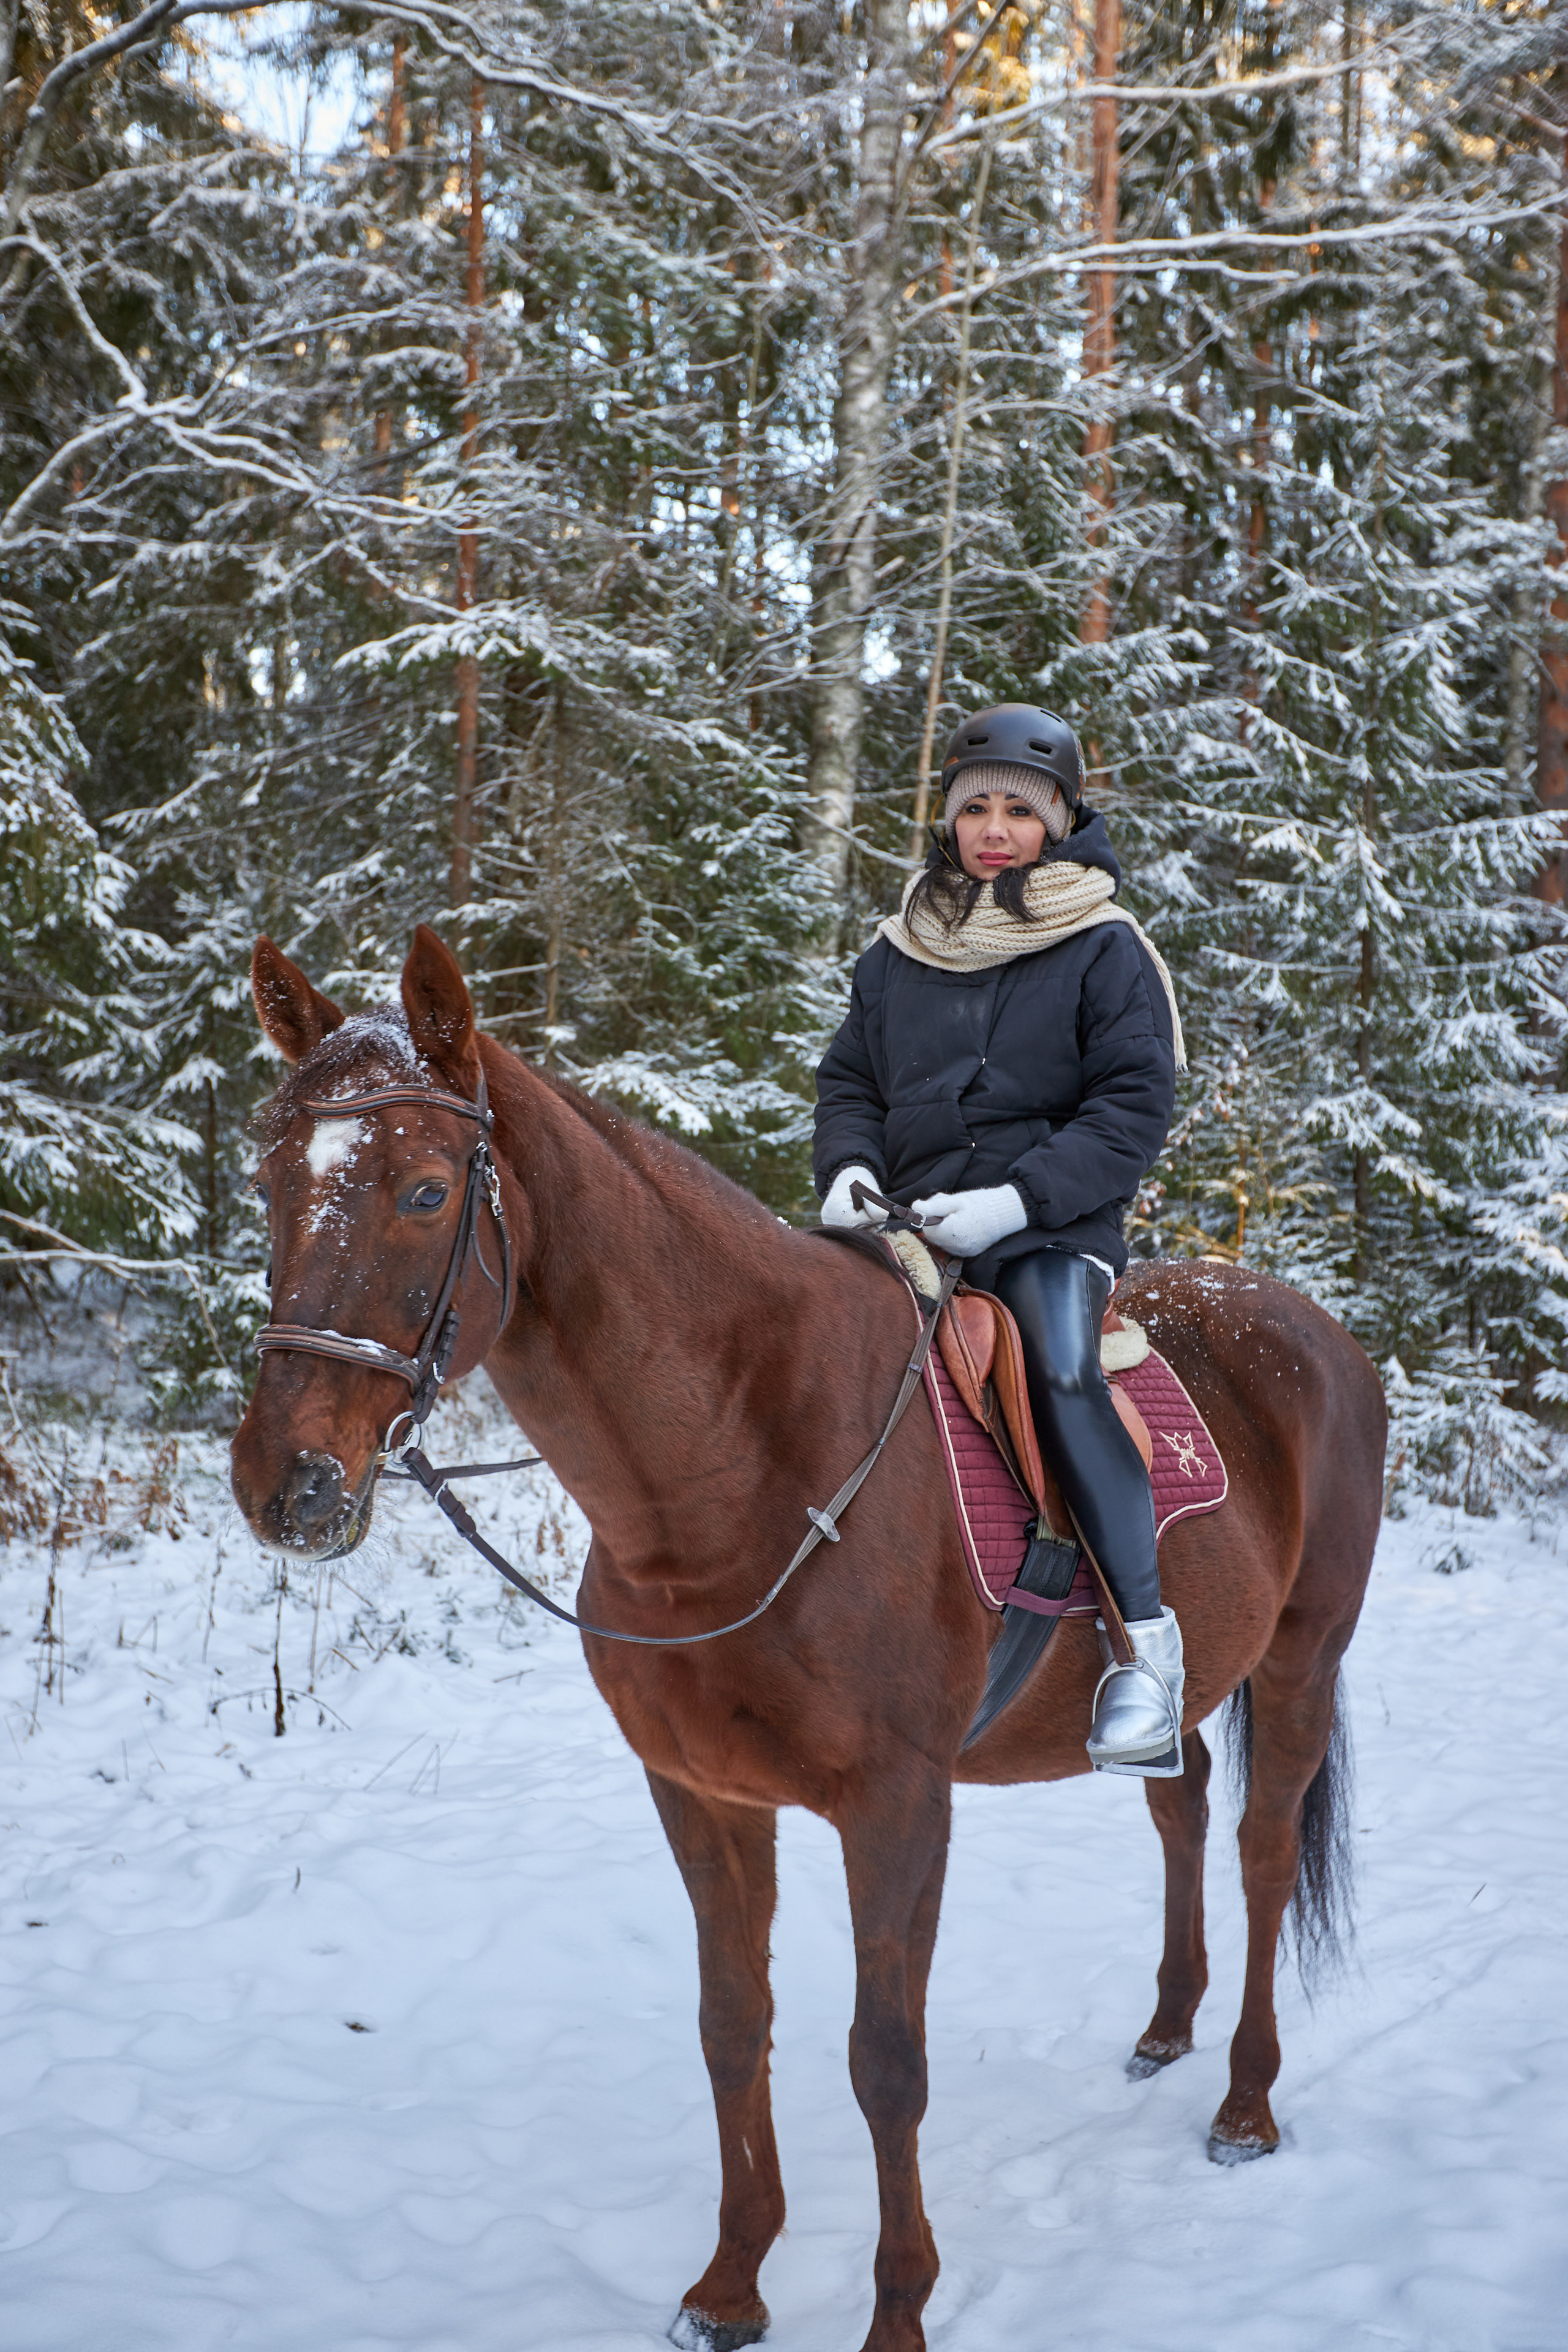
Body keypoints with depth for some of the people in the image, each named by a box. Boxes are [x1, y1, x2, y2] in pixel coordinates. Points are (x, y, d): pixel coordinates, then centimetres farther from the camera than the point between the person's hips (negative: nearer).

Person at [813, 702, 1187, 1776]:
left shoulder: (1104, 949, 2)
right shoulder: (898, 951, 15)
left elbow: (1134, 1106, -5)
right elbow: (851, 1080, 21)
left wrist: (1019, 1199, -17)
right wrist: (846, 1165, -1)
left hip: (1055, 1227, -4)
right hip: (912, 1223, 5)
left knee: (1062, 1374, -29)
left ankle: (1146, 1642, -22)